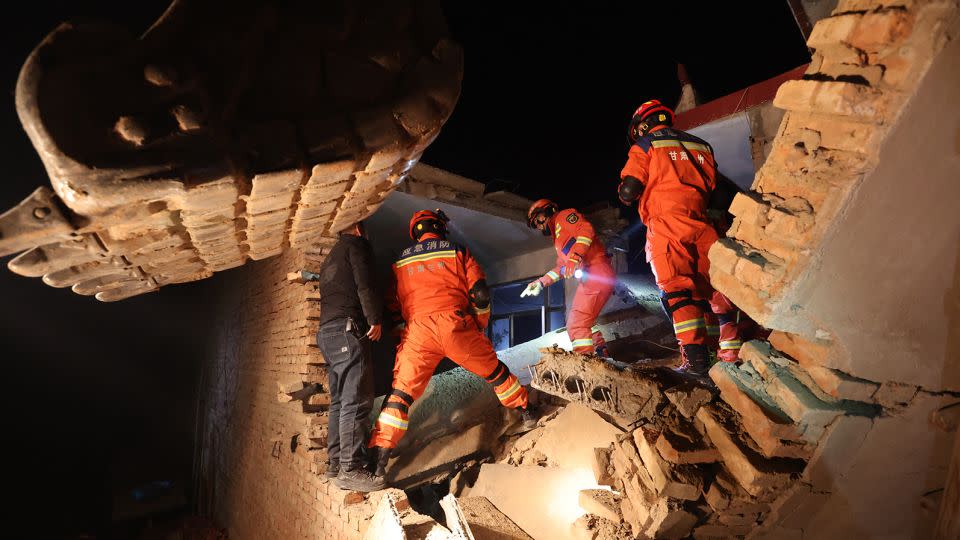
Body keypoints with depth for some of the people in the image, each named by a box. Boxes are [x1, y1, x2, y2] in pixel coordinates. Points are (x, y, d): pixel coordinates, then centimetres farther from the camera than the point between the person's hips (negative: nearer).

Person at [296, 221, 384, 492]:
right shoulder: (356, 244, 2)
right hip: (348, 329, -9)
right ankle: (350, 470, -15)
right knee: (356, 401, -12)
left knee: (339, 401, 12)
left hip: (326, 333, 9)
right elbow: (364, 284, -11)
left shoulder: (330, 258, 29)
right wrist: (375, 319, -10)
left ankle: (335, 463, 16)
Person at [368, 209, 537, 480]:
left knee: (401, 392, 4)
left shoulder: (400, 262, 21)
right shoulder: (457, 251, 12)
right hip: (455, 325, -1)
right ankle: (527, 414, 36)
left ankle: (379, 459, -2)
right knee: (495, 371, 20)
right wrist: (480, 326, 20)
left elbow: (394, 305, 22)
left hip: (417, 331, 1)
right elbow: (480, 294, 6)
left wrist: (404, 333, 31)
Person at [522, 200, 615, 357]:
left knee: (577, 325, -16)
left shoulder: (564, 216, 4)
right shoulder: (559, 239, 31)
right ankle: (602, 355, 31)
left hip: (597, 271, -10)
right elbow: (561, 268, 29)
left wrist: (575, 257, -26)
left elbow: (586, 229, -15)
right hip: (589, 277, 10)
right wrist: (541, 283, 20)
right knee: (584, 321, 23)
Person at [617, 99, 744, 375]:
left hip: (666, 222, -5)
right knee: (713, 286, 9)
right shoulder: (701, 145, 23)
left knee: (676, 289, -8)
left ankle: (695, 356, -16)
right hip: (702, 225, 5)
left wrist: (626, 195, 19)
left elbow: (628, 192, -2)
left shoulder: (644, 146, 6)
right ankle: (731, 351, 12)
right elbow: (714, 188, 20)